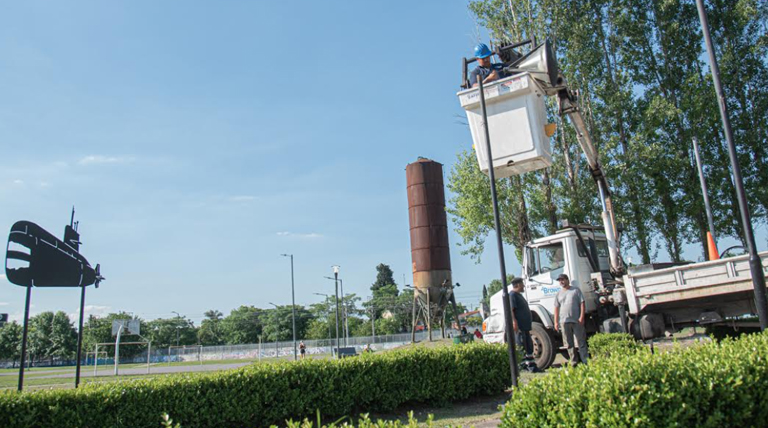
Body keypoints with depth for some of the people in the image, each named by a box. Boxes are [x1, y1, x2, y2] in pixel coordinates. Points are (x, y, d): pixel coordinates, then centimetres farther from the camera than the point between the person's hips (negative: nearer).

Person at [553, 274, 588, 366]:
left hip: (576, 321, -3)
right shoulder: (559, 294, 14)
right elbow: (556, 308, 12)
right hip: (564, 321, 3)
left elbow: (582, 304, 1)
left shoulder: (576, 290, 5)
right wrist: (556, 322, 6)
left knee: (581, 342, -1)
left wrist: (582, 317, -9)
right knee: (569, 344, 4)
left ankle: (586, 361, 3)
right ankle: (574, 362, 10)